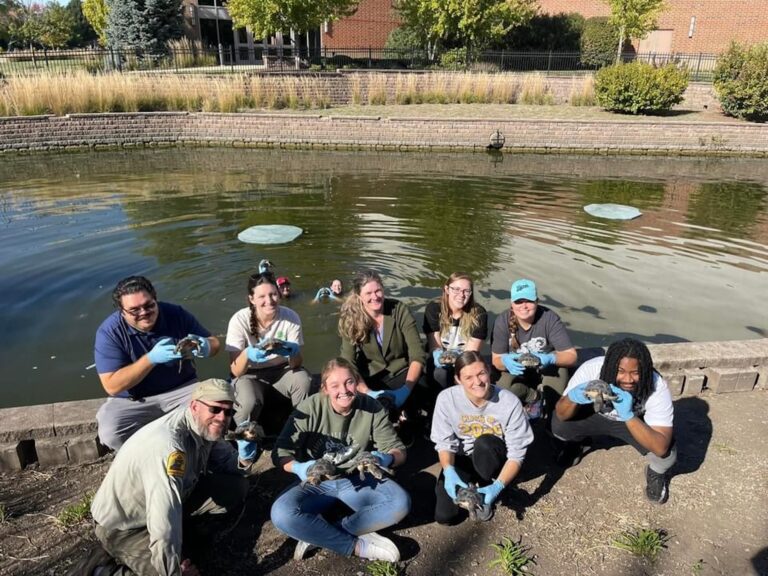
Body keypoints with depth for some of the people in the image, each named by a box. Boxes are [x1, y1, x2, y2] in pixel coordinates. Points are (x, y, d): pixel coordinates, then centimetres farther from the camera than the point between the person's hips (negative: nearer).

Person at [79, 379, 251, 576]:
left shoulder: (204, 425, -11)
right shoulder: (169, 447, -37)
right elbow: (164, 523, -38)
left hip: (173, 501, 7)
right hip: (124, 526, -7)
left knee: (237, 486, -8)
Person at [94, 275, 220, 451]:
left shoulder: (176, 314, -11)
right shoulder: (109, 332, -17)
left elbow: (214, 342, -2)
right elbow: (112, 386, -21)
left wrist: (205, 347, -29)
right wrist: (151, 358, -33)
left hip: (183, 388, 1)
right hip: (133, 400, -1)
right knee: (110, 434, -28)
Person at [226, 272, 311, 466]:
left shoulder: (291, 317, -17)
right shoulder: (240, 320, -21)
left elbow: (297, 363, -15)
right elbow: (235, 371, -20)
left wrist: (293, 353, -39)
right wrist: (247, 354, -42)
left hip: (281, 370, 2)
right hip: (250, 374, -2)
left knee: (303, 381, -29)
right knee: (250, 402, -33)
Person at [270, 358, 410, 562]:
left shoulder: (372, 407, -11)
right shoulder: (311, 408, -16)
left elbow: (398, 450, -7)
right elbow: (280, 452, -14)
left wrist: (386, 459, -32)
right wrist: (298, 468, -36)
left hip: (358, 479, 1)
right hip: (318, 482, -1)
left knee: (401, 503, -26)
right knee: (282, 514, -30)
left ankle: (319, 535, -20)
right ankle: (358, 545, -19)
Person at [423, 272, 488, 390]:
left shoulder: (478, 313, -12)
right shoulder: (433, 308, -12)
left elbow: (472, 350, -13)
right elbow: (435, 345, -13)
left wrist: (457, 357, -36)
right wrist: (438, 355, -38)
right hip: (441, 357, 0)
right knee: (439, 373, -32)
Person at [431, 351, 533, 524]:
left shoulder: (510, 402, -25)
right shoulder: (447, 398, -21)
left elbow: (516, 454, -19)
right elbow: (444, 442, -12)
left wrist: (498, 486, -36)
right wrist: (449, 471, -34)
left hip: (491, 460, -1)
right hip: (461, 459, 1)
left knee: (484, 443, -35)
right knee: (444, 515, -15)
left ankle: (484, 494, -6)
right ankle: (470, 487, 17)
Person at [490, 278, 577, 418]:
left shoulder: (550, 319, -21)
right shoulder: (502, 321, -18)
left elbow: (571, 355, -21)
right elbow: (496, 359, -14)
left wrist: (551, 359, -43)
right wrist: (505, 361, -40)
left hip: (545, 369, 0)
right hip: (514, 369, 1)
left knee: (558, 369, -32)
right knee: (503, 383, -29)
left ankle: (550, 413, -4)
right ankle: (535, 397, 0)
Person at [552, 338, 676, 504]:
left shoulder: (657, 388, -34)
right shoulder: (592, 369, -33)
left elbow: (661, 447, -37)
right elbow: (561, 415, -23)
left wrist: (628, 416, -52)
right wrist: (572, 397, -46)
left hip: (636, 422, -1)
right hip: (597, 415, 1)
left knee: (666, 454, -29)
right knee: (559, 426, -24)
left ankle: (656, 473, 10)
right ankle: (577, 441, 15)